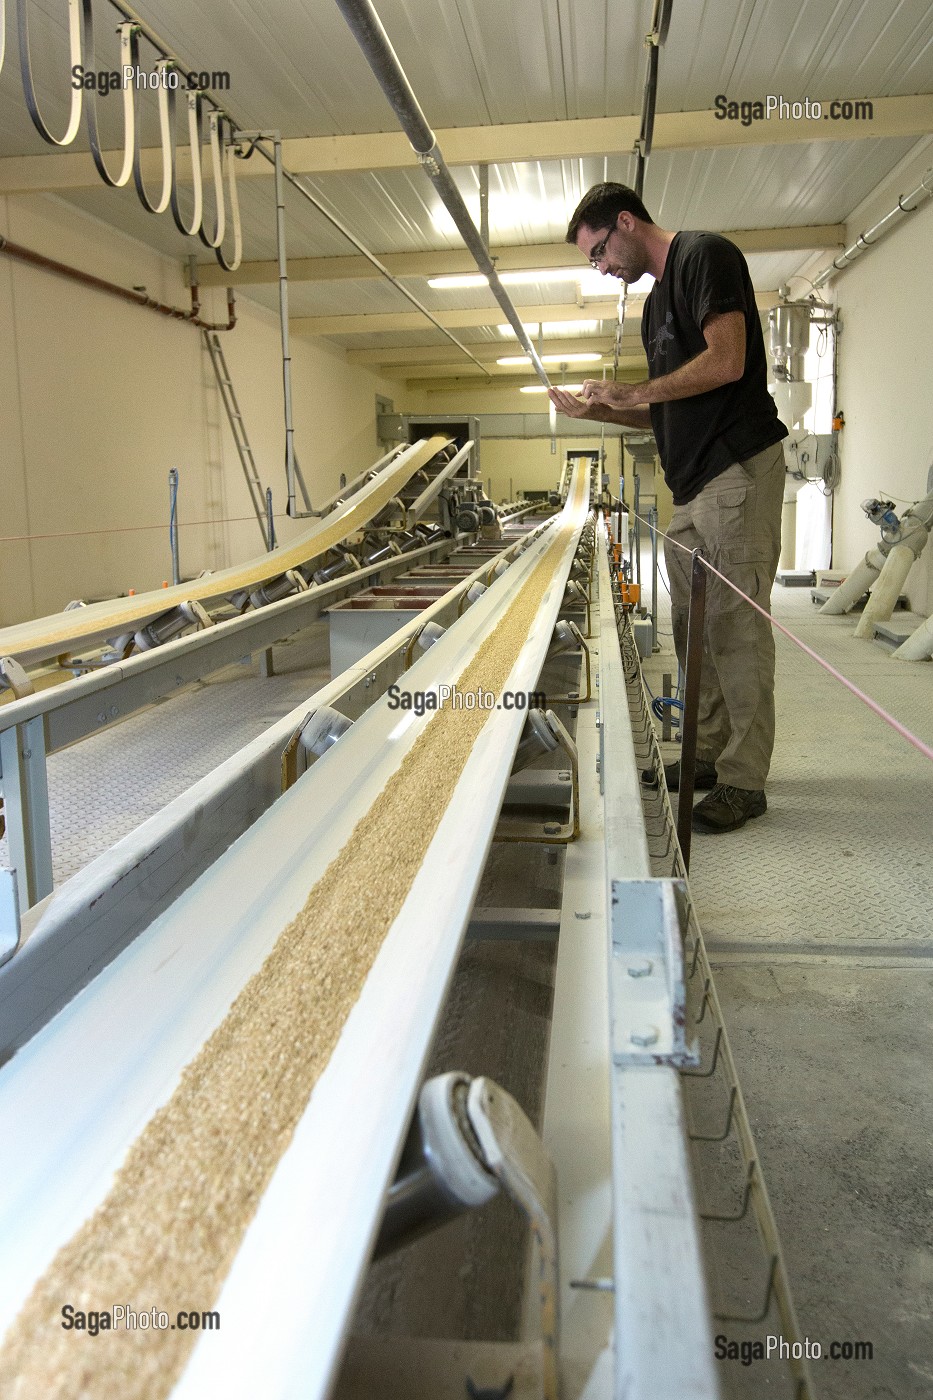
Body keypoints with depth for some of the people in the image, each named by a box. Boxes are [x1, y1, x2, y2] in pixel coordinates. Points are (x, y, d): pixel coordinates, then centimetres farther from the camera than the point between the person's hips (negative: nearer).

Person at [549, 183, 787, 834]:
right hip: (692, 486, 10)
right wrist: (597, 409, 15)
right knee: (693, 627, 10)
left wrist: (635, 392, -8)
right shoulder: (657, 301, 24)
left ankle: (744, 780, -3)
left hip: (738, 469, -10)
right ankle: (709, 755, 21)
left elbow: (726, 361, -16)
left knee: (735, 626, -9)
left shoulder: (704, 254, -3)